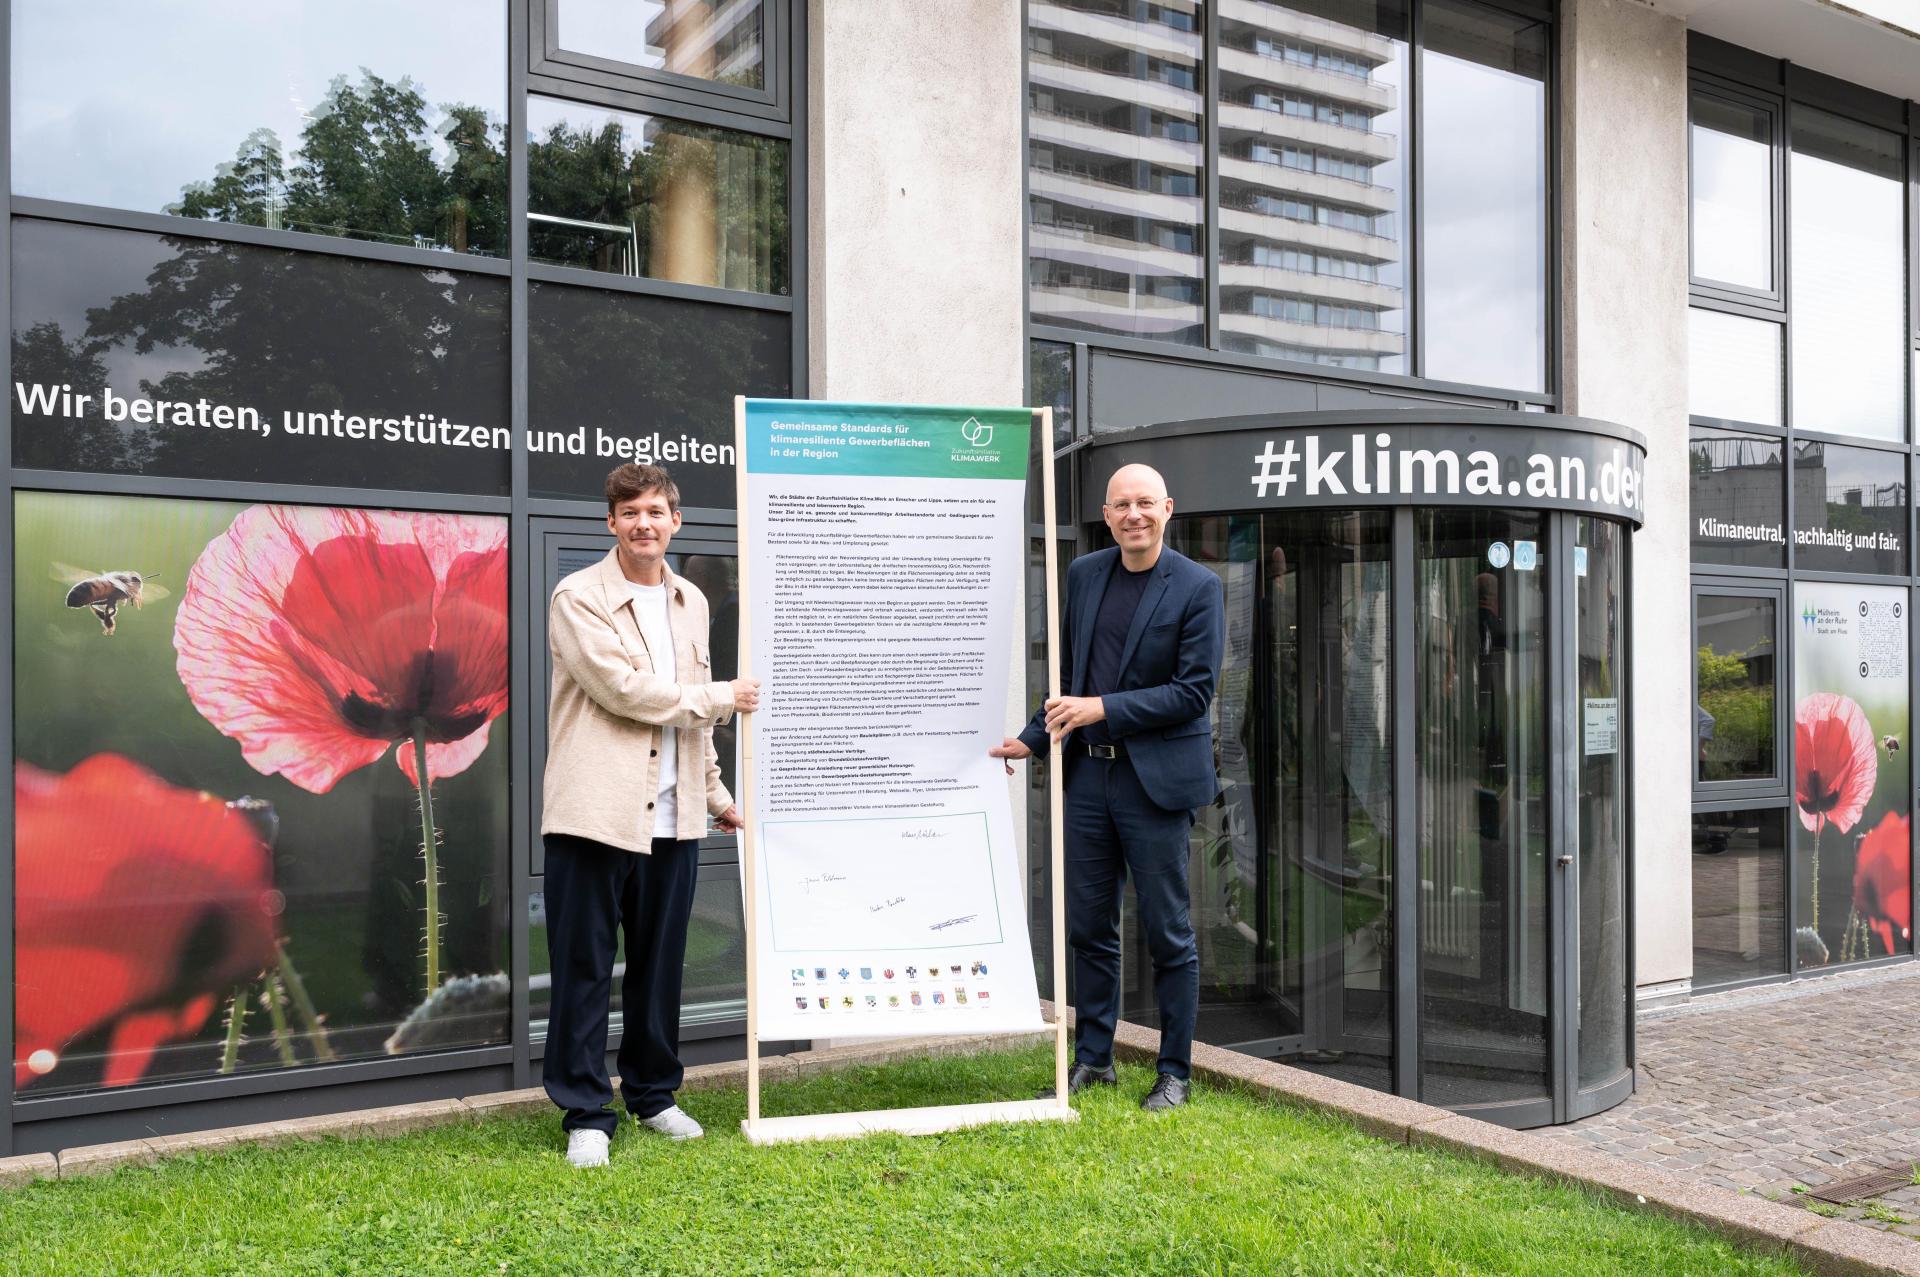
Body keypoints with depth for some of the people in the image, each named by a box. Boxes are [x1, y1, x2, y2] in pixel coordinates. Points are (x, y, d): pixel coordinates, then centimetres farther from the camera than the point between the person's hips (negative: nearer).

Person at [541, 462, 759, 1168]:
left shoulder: (691, 603, 15)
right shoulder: (579, 597, -5)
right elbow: (623, 688, -15)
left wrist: (716, 793, 21)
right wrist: (721, 698, -7)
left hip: (672, 817, 6)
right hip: (595, 813, -5)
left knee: (660, 964, 14)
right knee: (584, 969, 2)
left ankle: (653, 1094, 29)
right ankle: (586, 1114, 14)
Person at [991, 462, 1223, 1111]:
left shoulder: (1198, 587, -8)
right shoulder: (1084, 574, 9)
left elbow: (1194, 691, -13)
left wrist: (1105, 708, -18)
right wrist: (1031, 739, 14)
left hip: (1155, 778, -5)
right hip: (1087, 772, 5)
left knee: (1167, 931, 4)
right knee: (1088, 926, 12)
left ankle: (1175, 1072, 17)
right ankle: (1092, 1058, 26)